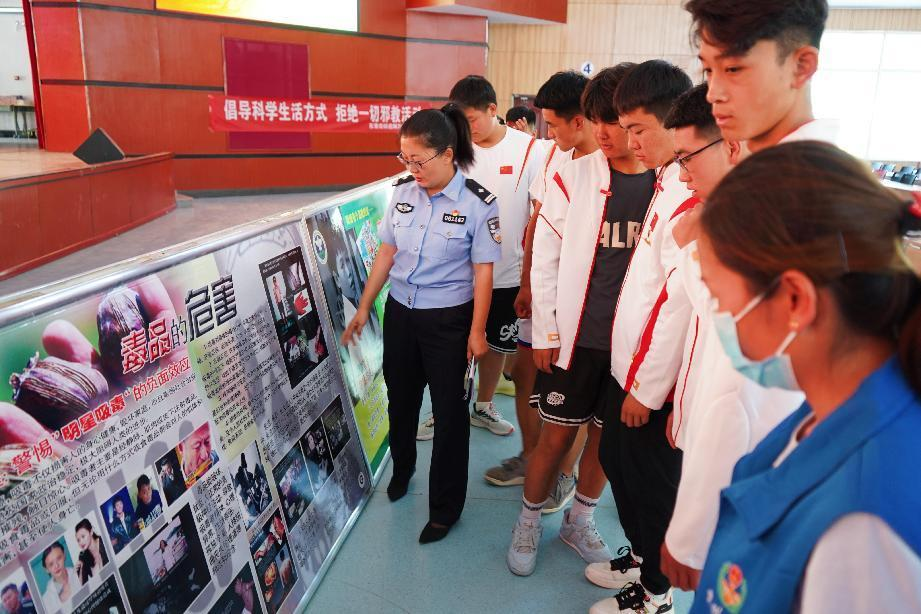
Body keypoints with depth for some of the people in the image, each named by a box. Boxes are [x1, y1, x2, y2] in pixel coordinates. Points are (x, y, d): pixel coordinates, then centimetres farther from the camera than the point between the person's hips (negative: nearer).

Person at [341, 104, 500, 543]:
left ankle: (445, 507, 24)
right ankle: (401, 468, 49)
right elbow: (387, 252, 6)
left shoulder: (477, 204, -14)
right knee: (400, 398, 20)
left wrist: (477, 331, -12)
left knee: (449, 411, 6)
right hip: (400, 312, 5)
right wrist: (364, 308, 8)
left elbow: (483, 272, -12)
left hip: (448, 318, -5)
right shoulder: (403, 191, -1)